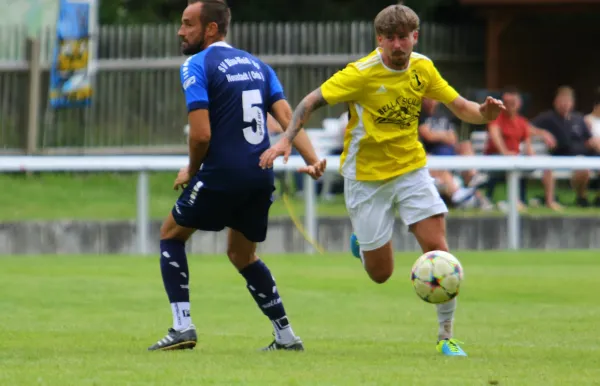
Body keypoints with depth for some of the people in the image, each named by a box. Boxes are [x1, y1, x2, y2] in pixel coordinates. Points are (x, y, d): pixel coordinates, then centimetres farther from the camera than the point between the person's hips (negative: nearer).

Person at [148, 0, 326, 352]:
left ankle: (183, 326, 2)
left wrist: (191, 171, 2)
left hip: (222, 175, -6)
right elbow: (287, 119, 3)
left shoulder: (197, 66, -6)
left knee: (171, 235, 14)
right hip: (261, 178, 7)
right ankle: (286, 336, 20)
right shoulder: (257, 66, 15)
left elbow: (201, 134, -15)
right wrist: (313, 161, -5)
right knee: (243, 255, 24)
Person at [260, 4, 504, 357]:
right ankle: (363, 243, 39)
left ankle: (446, 337, 0)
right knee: (381, 273, 1)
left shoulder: (422, 68, -3)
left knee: (437, 248, -13)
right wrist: (287, 139, -27)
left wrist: (483, 113, -18)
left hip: (411, 168, 3)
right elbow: (312, 102, -14)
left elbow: (458, 105, 5)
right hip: (366, 176, -3)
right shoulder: (361, 73, -18)